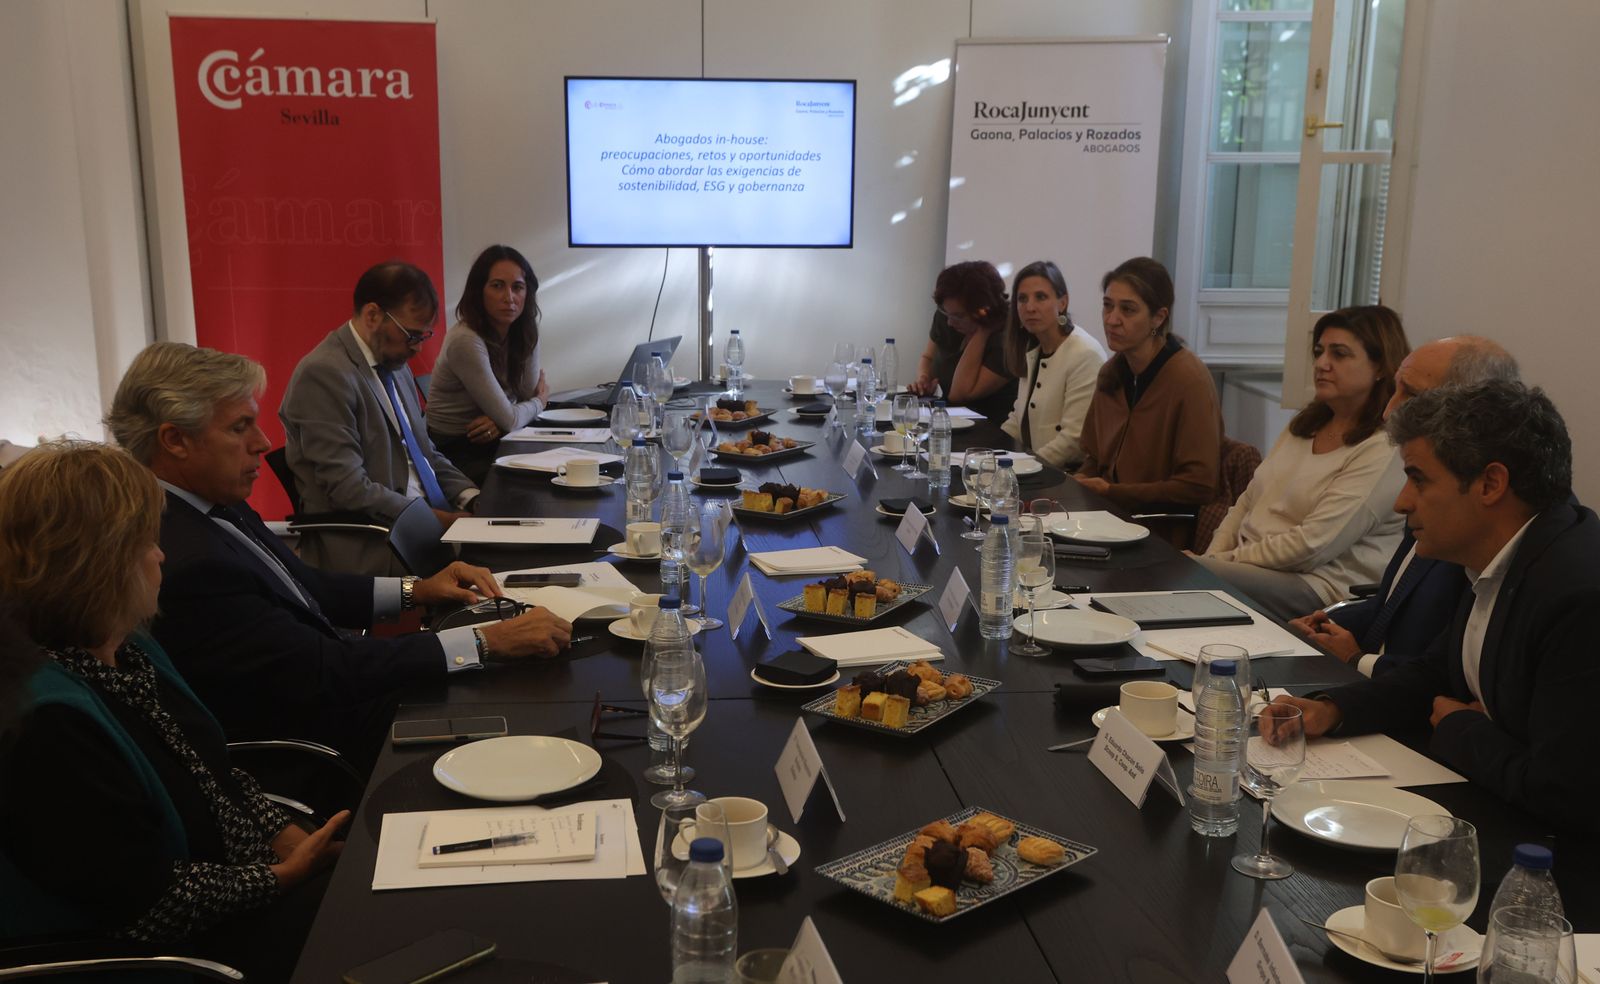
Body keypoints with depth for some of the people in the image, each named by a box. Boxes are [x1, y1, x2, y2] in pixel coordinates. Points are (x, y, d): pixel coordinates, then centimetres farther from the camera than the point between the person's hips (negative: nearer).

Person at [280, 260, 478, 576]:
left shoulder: (395, 365, 14)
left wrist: (472, 499, 3)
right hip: (370, 549, -9)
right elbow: (349, 488, -18)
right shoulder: (324, 373, -13)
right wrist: (434, 519, -19)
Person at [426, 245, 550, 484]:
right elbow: (508, 420, -19)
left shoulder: (524, 330, 0)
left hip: (488, 440, 7)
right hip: (454, 450, -7)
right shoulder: (466, 340, -23)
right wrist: (540, 401, 1)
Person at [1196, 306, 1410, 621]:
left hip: (1316, 585, -8)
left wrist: (1224, 561, -12)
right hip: (1250, 567, 8)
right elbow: (1247, 502, 15)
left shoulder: (1385, 450, -11)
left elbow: (1312, 546, -17)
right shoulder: (1305, 423, 16)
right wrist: (1213, 557, -1)